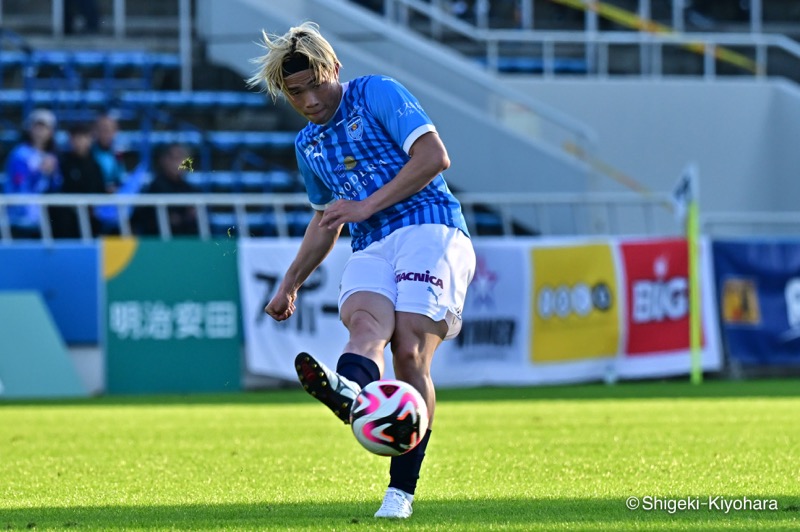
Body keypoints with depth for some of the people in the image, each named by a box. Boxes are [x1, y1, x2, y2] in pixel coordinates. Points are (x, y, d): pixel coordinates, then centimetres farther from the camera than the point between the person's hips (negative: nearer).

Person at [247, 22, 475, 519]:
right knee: (366, 322, -30)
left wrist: (367, 206, -12)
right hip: (371, 250, 5)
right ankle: (348, 390, -67)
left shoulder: (378, 94, 2)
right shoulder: (308, 146, 23)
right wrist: (290, 285, 35)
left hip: (430, 230, -5)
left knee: (410, 354, -21)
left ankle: (402, 492, -20)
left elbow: (434, 156, -10)